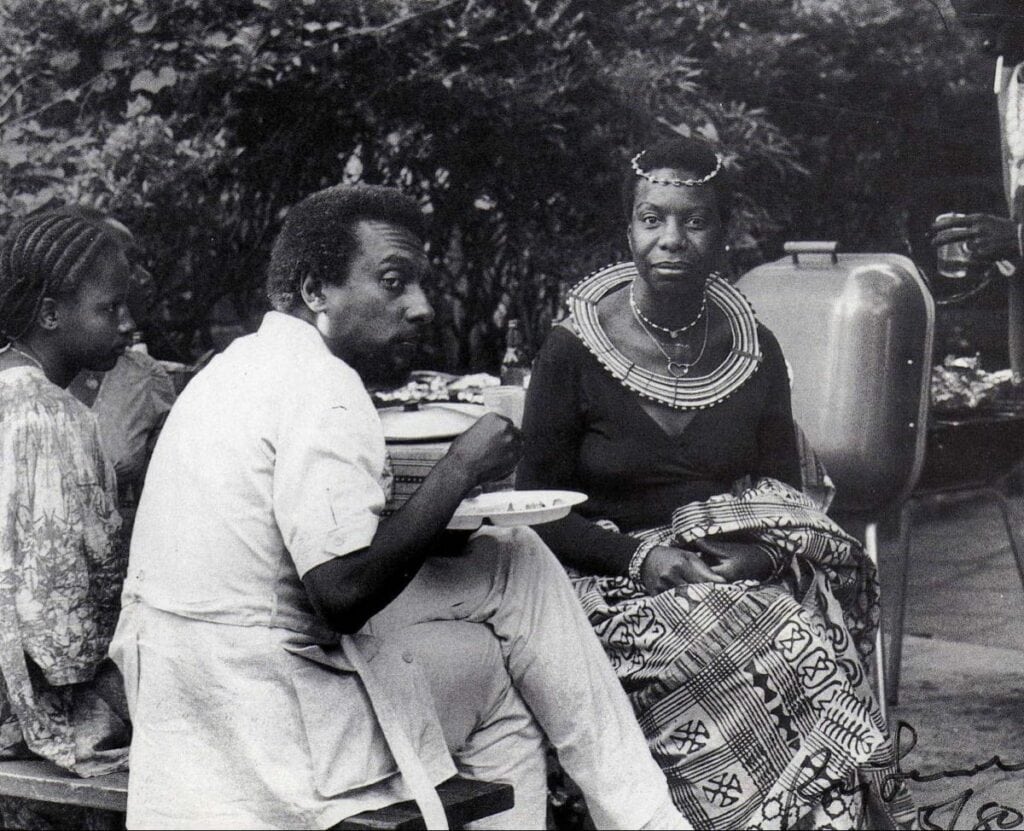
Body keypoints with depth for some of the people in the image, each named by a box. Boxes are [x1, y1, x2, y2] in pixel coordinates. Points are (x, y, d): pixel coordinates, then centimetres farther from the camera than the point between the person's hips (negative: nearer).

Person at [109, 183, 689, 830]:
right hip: (264, 720, -9)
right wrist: (460, 471, -15)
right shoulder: (322, 390, -16)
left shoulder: (244, 362, 14)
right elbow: (343, 592, -25)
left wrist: (431, 527, 6)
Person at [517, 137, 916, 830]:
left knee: (813, 643, -29)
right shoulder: (575, 353, -1)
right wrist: (641, 557, -15)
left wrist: (764, 552, -8)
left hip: (745, 573, 3)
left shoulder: (754, 351, 8)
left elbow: (787, 498, 14)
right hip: (618, 582, -2)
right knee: (716, 659, -32)